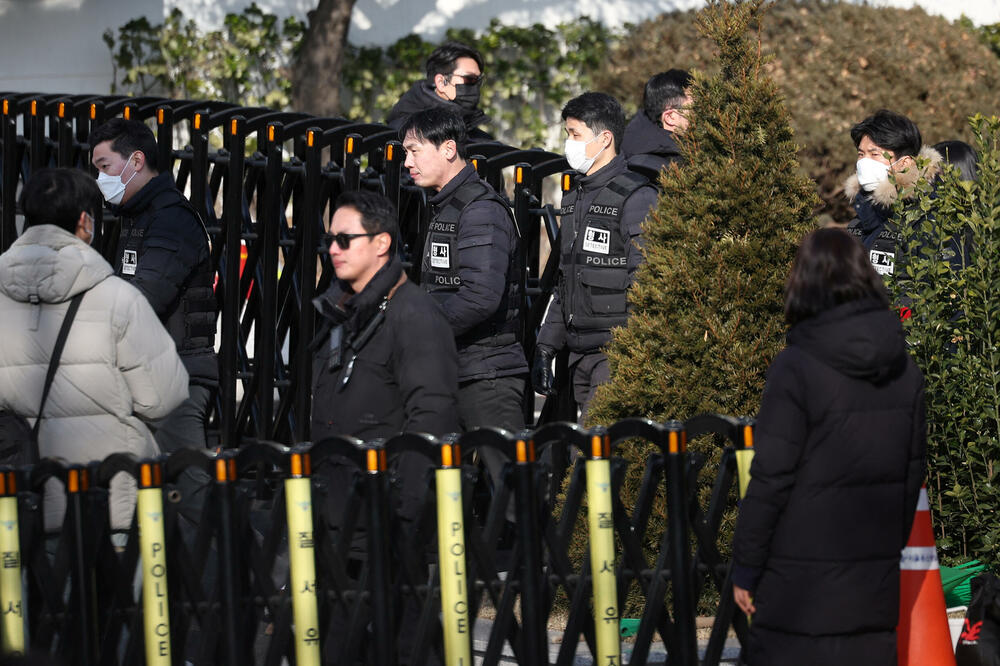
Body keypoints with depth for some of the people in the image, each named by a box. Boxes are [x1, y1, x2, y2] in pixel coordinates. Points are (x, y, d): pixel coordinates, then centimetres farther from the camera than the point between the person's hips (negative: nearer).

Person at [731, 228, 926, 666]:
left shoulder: (796, 368, -13)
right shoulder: (904, 370, 5)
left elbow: (770, 479, -13)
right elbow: (913, 470, 12)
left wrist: (745, 567, -5)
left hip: (801, 581, -6)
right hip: (876, 579, 6)